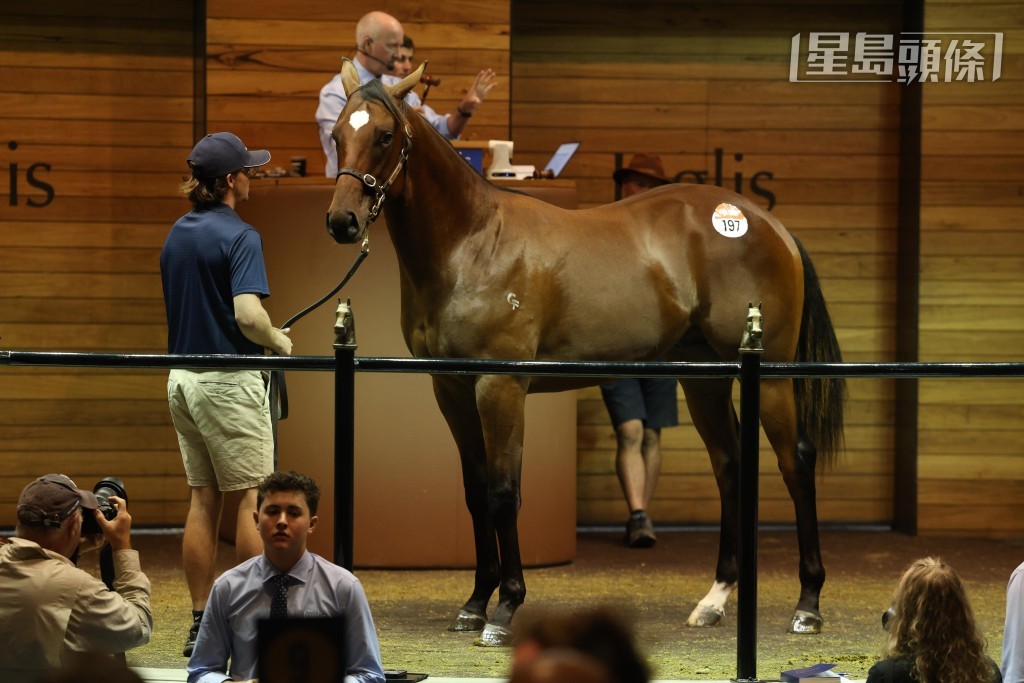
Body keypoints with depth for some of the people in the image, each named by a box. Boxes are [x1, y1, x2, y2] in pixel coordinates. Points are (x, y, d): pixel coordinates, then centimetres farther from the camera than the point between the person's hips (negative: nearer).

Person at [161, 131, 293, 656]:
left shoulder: (176, 235, 11)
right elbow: (248, 314, -27)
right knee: (252, 498, 0)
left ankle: (201, 624, 12)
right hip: (229, 381, -8)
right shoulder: (239, 236, -15)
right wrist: (279, 341, -7)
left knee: (203, 500, 11)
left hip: (182, 377, 8)